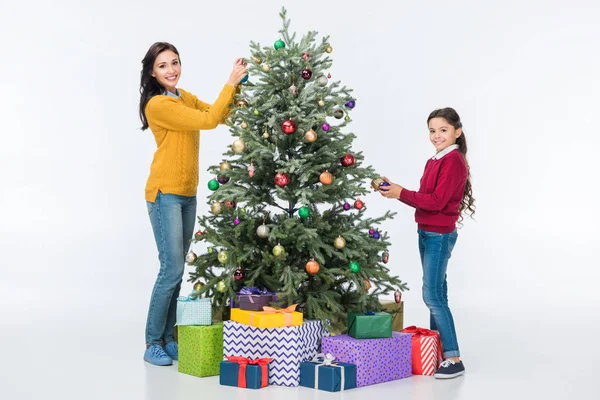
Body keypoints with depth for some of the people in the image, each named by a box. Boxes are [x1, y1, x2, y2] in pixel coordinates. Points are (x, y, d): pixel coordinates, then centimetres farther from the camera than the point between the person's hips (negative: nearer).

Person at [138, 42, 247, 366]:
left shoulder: (185, 97, 12)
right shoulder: (158, 104, -15)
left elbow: (224, 115, 9)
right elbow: (208, 121, -19)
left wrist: (238, 84, -3)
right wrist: (230, 83, -15)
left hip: (187, 194, 8)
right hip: (165, 194, -8)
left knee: (176, 271, 9)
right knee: (171, 269, -8)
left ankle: (168, 339, 17)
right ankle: (152, 344, 4)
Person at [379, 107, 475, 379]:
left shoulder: (454, 161, -15)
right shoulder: (434, 161, 12)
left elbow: (436, 201, -21)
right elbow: (424, 199, 11)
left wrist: (401, 193, -21)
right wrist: (396, 191, 0)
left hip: (440, 235, -9)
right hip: (426, 233, 9)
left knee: (432, 295, -9)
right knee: (436, 293, 13)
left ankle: (454, 358, -4)